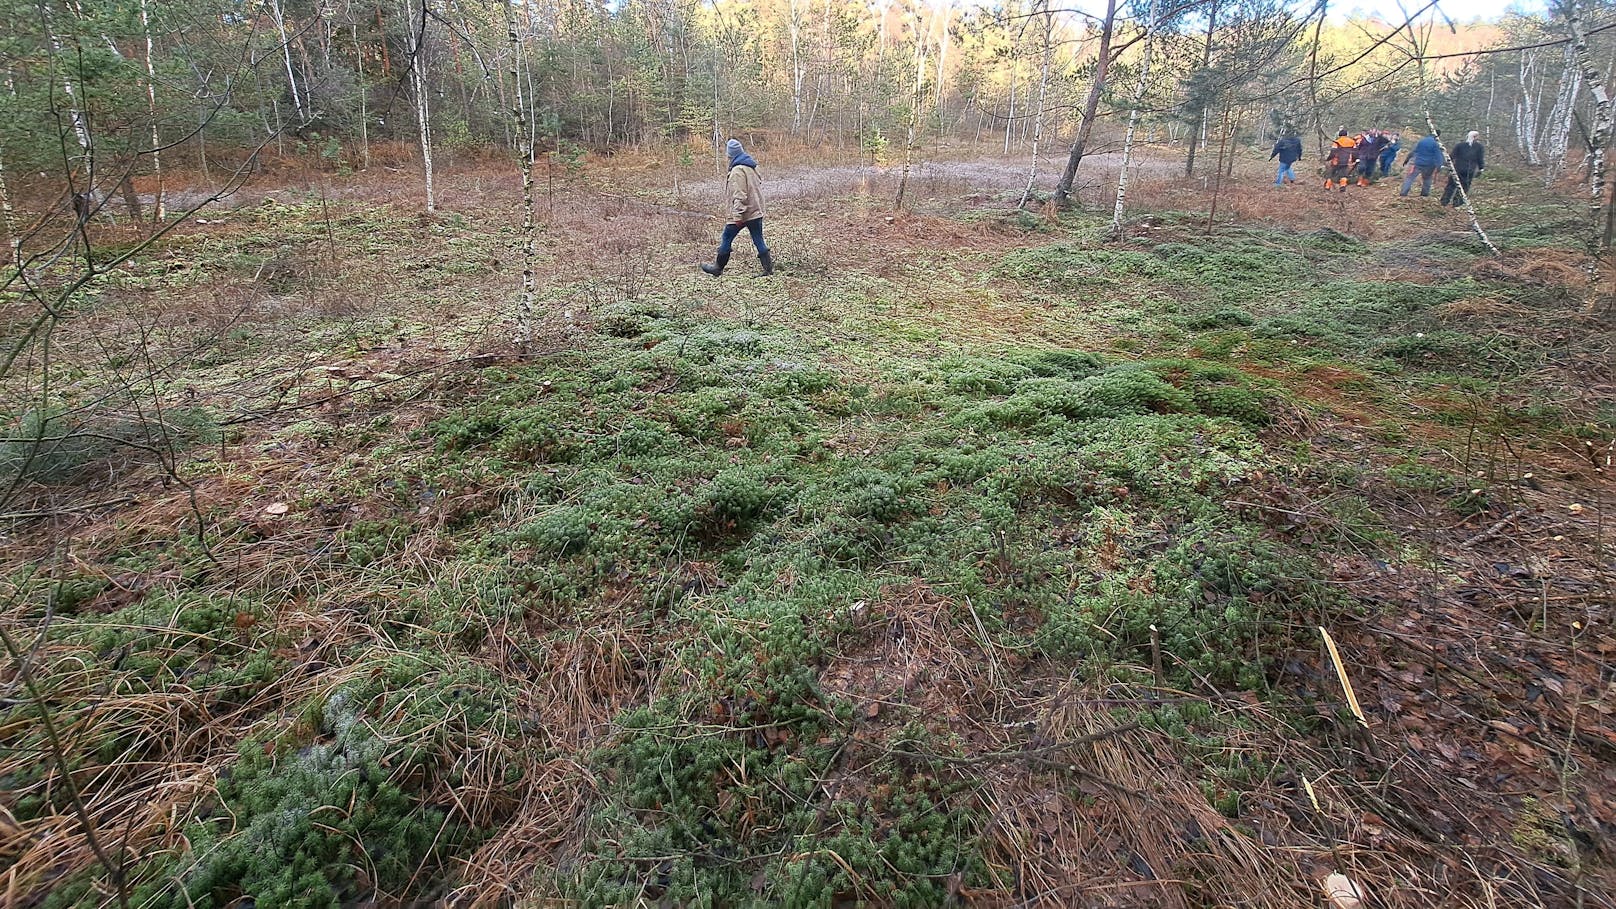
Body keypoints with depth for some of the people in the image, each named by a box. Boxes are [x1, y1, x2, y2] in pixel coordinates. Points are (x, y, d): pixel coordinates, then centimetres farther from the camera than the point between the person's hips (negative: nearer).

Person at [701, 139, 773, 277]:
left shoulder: (737, 171, -17)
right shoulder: (751, 166, 11)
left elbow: (739, 195, -23)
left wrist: (737, 216, -23)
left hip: (743, 213, -8)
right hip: (756, 211, 8)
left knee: (726, 239, 6)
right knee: (758, 240, 9)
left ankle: (717, 268, 16)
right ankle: (769, 268, 6)